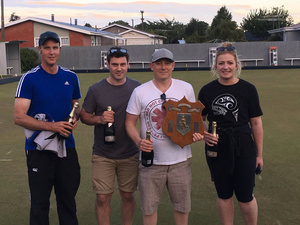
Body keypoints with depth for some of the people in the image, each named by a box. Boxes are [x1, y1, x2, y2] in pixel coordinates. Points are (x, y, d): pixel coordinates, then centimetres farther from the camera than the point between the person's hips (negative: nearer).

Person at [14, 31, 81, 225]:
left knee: (68, 201, 14)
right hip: (39, 149, -4)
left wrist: (75, 118, -4)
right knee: (40, 203, 8)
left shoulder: (71, 77, 6)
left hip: (67, 148, 4)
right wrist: (52, 126, -22)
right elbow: (19, 117, -13)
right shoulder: (29, 79, -8)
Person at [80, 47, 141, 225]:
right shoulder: (96, 89, -5)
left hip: (130, 154, 2)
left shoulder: (136, 87, 0)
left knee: (128, 195, 12)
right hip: (103, 155, -1)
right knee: (103, 197, 0)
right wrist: (100, 119, -18)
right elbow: (84, 115, 2)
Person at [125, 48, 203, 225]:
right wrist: (139, 141, -17)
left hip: (180, 159, 2)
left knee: (182, 204, 13)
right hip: (151, 160, -1)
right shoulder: (140, 92, -3)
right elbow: (130, 122, 1)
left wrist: (196, 132, -8)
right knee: (149, 206, 8)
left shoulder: (186, 89, 3)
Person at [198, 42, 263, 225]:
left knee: (245, 197, 3)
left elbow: (256, 123, 0)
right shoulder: (207, 90, 1)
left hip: (243, 148, -2)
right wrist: (203, 133, -10)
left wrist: (259, 154, 2)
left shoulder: (248, 89, -4)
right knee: (223, 195, 14)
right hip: (216, 149, 2)